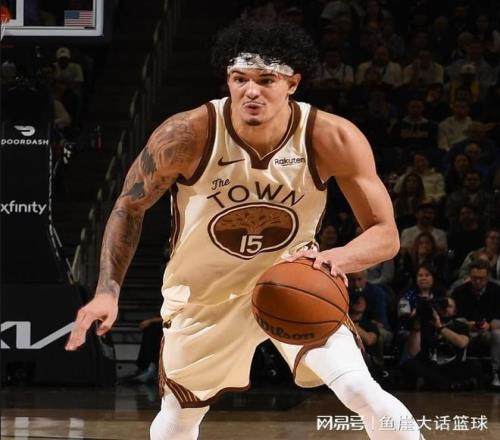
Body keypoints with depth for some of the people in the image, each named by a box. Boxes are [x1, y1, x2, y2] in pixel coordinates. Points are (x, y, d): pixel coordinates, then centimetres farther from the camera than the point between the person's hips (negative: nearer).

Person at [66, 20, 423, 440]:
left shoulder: (333, 140, -26)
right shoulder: (188, 135, -27)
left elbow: (385, 234, -20)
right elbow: (130, 207, -9)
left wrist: (339, 257, -41)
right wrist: (108, 292, -17)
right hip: (206, 293, 1)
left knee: (364, 394, -20)